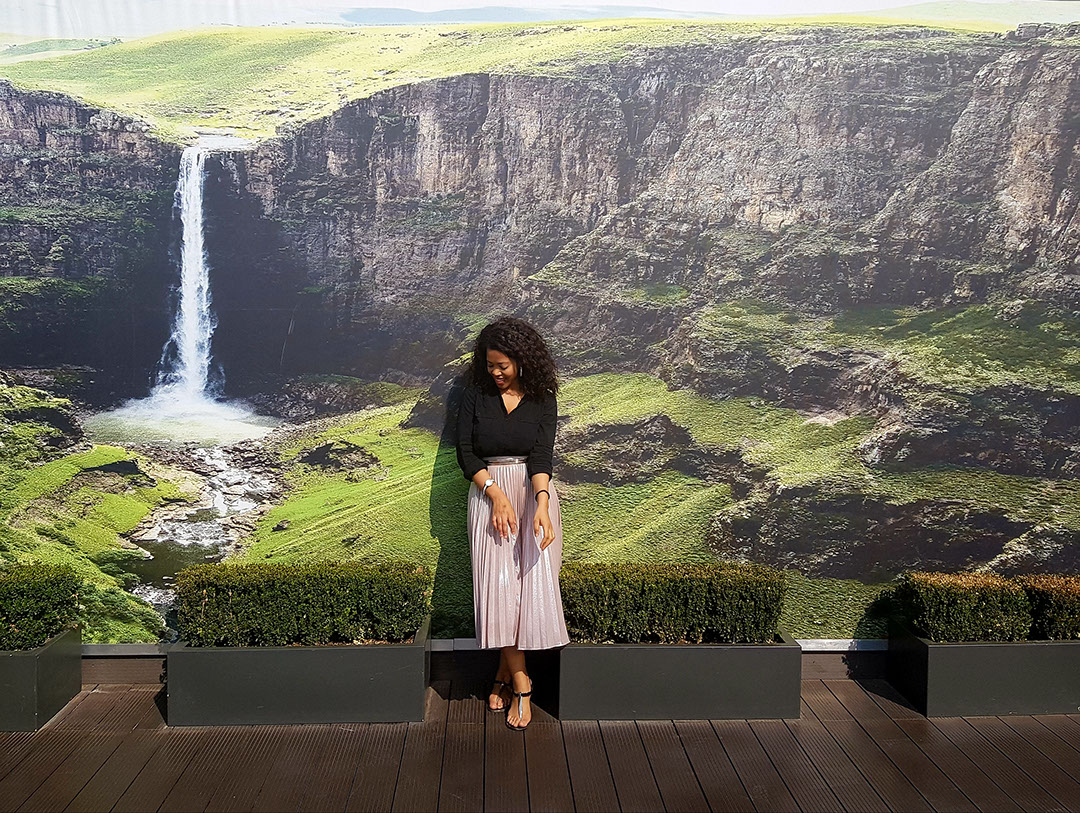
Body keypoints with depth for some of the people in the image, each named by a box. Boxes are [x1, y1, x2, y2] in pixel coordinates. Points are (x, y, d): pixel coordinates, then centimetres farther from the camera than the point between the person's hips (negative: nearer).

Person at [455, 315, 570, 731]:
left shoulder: (542, 400, 1)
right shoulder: (475, 396, 4)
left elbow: (542, 455, -10)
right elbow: (466, 452, -1)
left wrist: (541, 505, -26)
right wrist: (496, 494, -14)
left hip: (534, 492, 0)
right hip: (488, 492, 1)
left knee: (529, 580, -7)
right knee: (498, 583, -8)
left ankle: (505, 670, 9)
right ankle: (520, 681, 0)